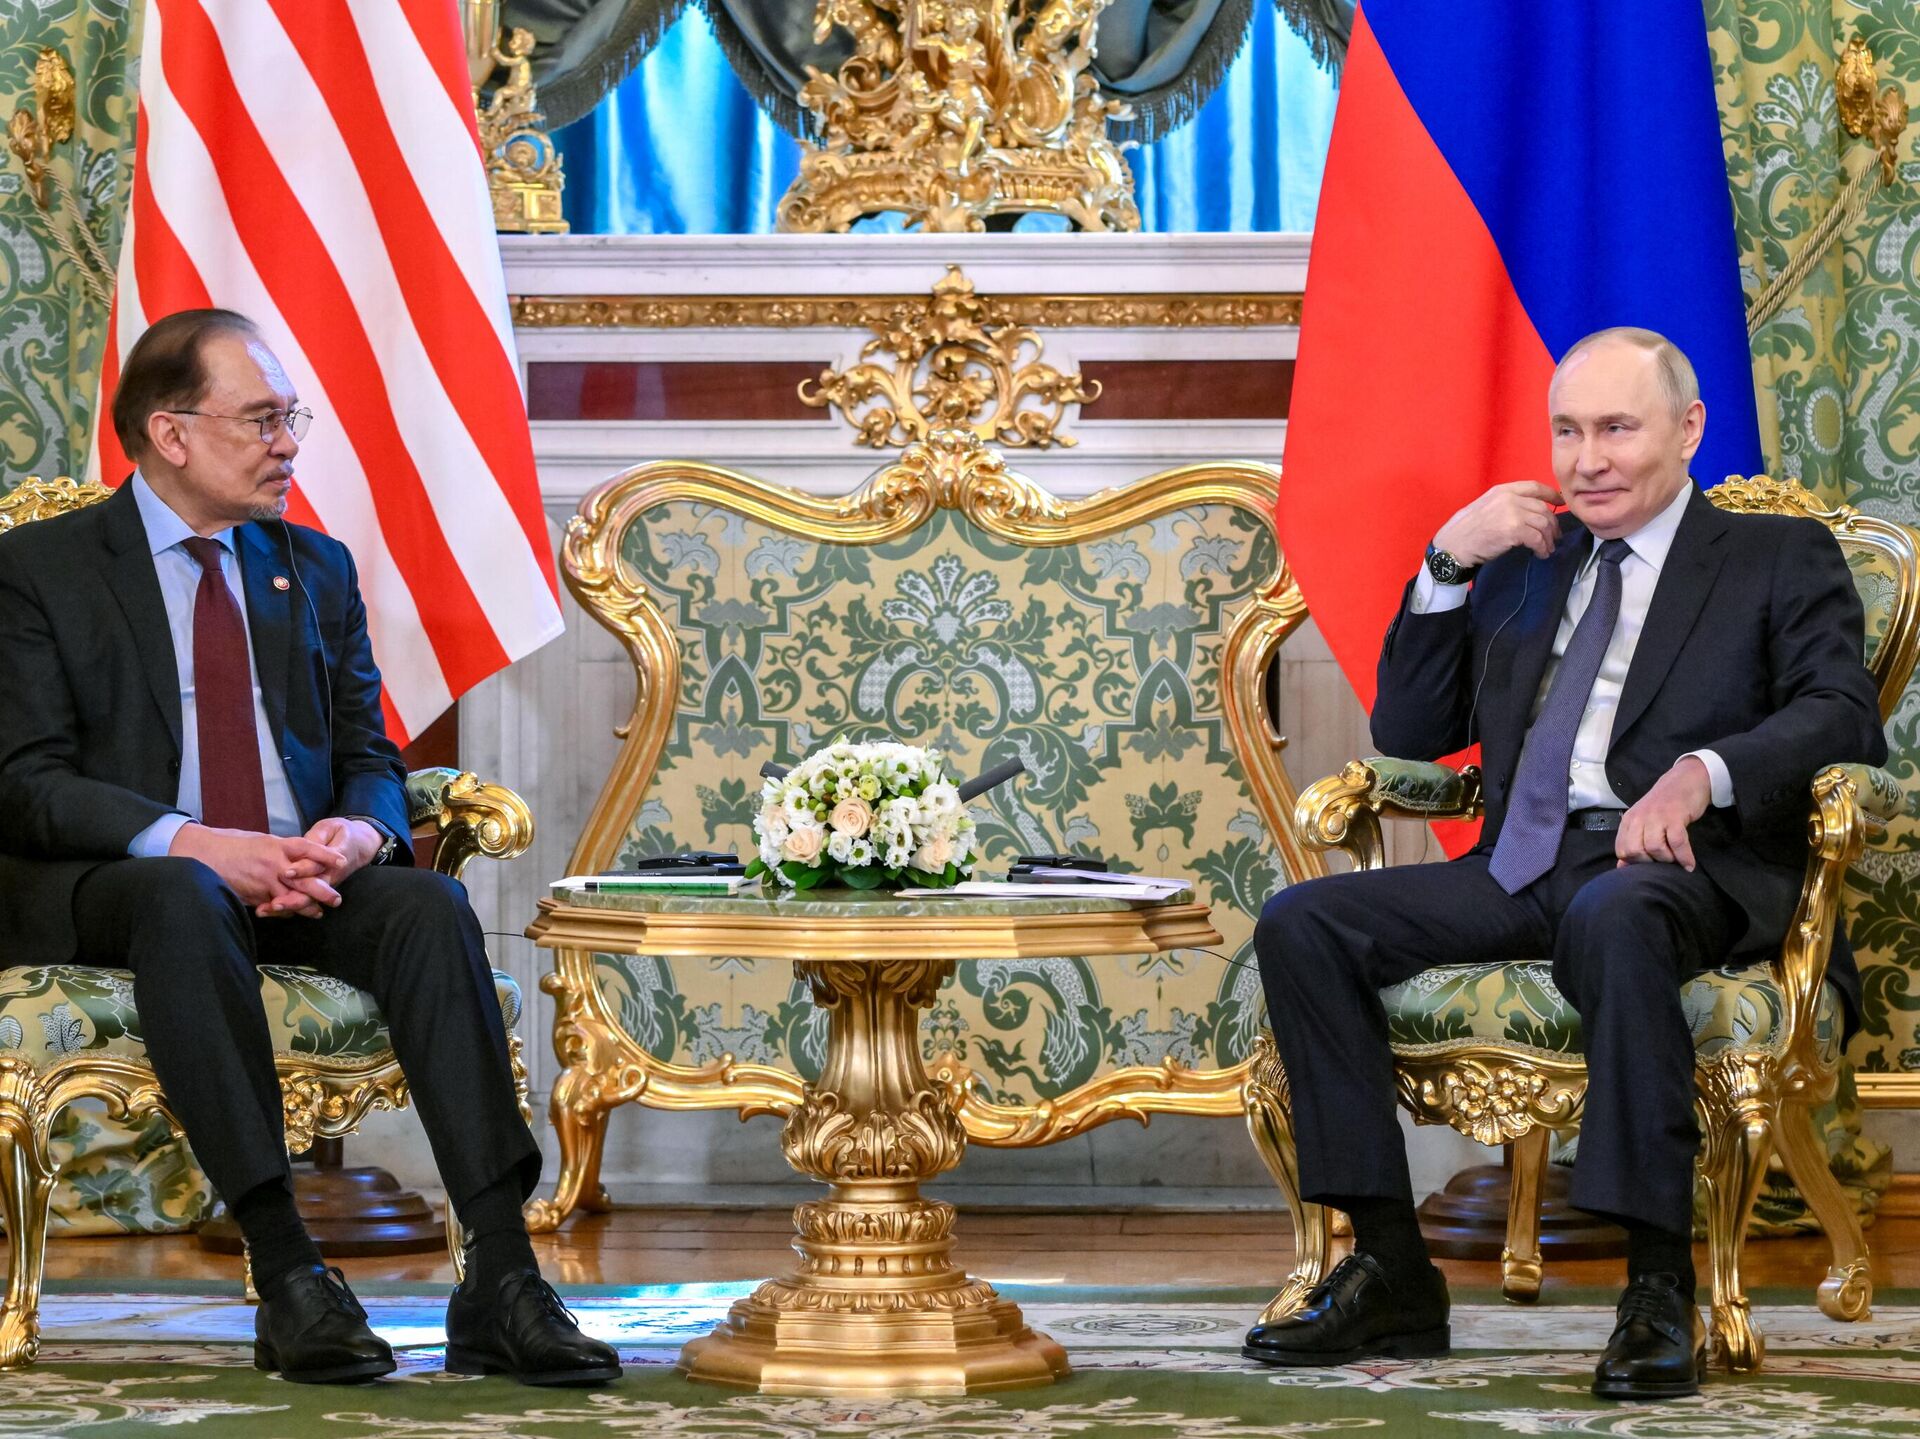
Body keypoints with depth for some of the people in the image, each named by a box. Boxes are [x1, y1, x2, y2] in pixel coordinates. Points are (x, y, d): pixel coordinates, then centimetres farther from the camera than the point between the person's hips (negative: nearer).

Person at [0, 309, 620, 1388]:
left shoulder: (318, 569, 19)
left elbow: (371, 755, 14)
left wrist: (358, 831, -12)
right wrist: (192, 842, -23)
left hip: (304, 878, 4)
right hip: (109, 884, -4)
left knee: (430, 904, -28)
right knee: (186, 902, -40)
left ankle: (501, 1276, -38)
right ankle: (286, 1271, -44)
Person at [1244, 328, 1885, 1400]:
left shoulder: (1781, 558, 12)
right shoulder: (1521, 569, 26)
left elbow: (1844, 715, -5)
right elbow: (1409, 735, 22)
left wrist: (1705, 772, -23)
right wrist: (1448, 564, 9)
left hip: (1682, 867, -6)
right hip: (1523, 866, 6)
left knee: (1612, 915, -41)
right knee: (1300, 926, -16)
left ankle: (1661, 1289, -38)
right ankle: (1393, 1273, -16)